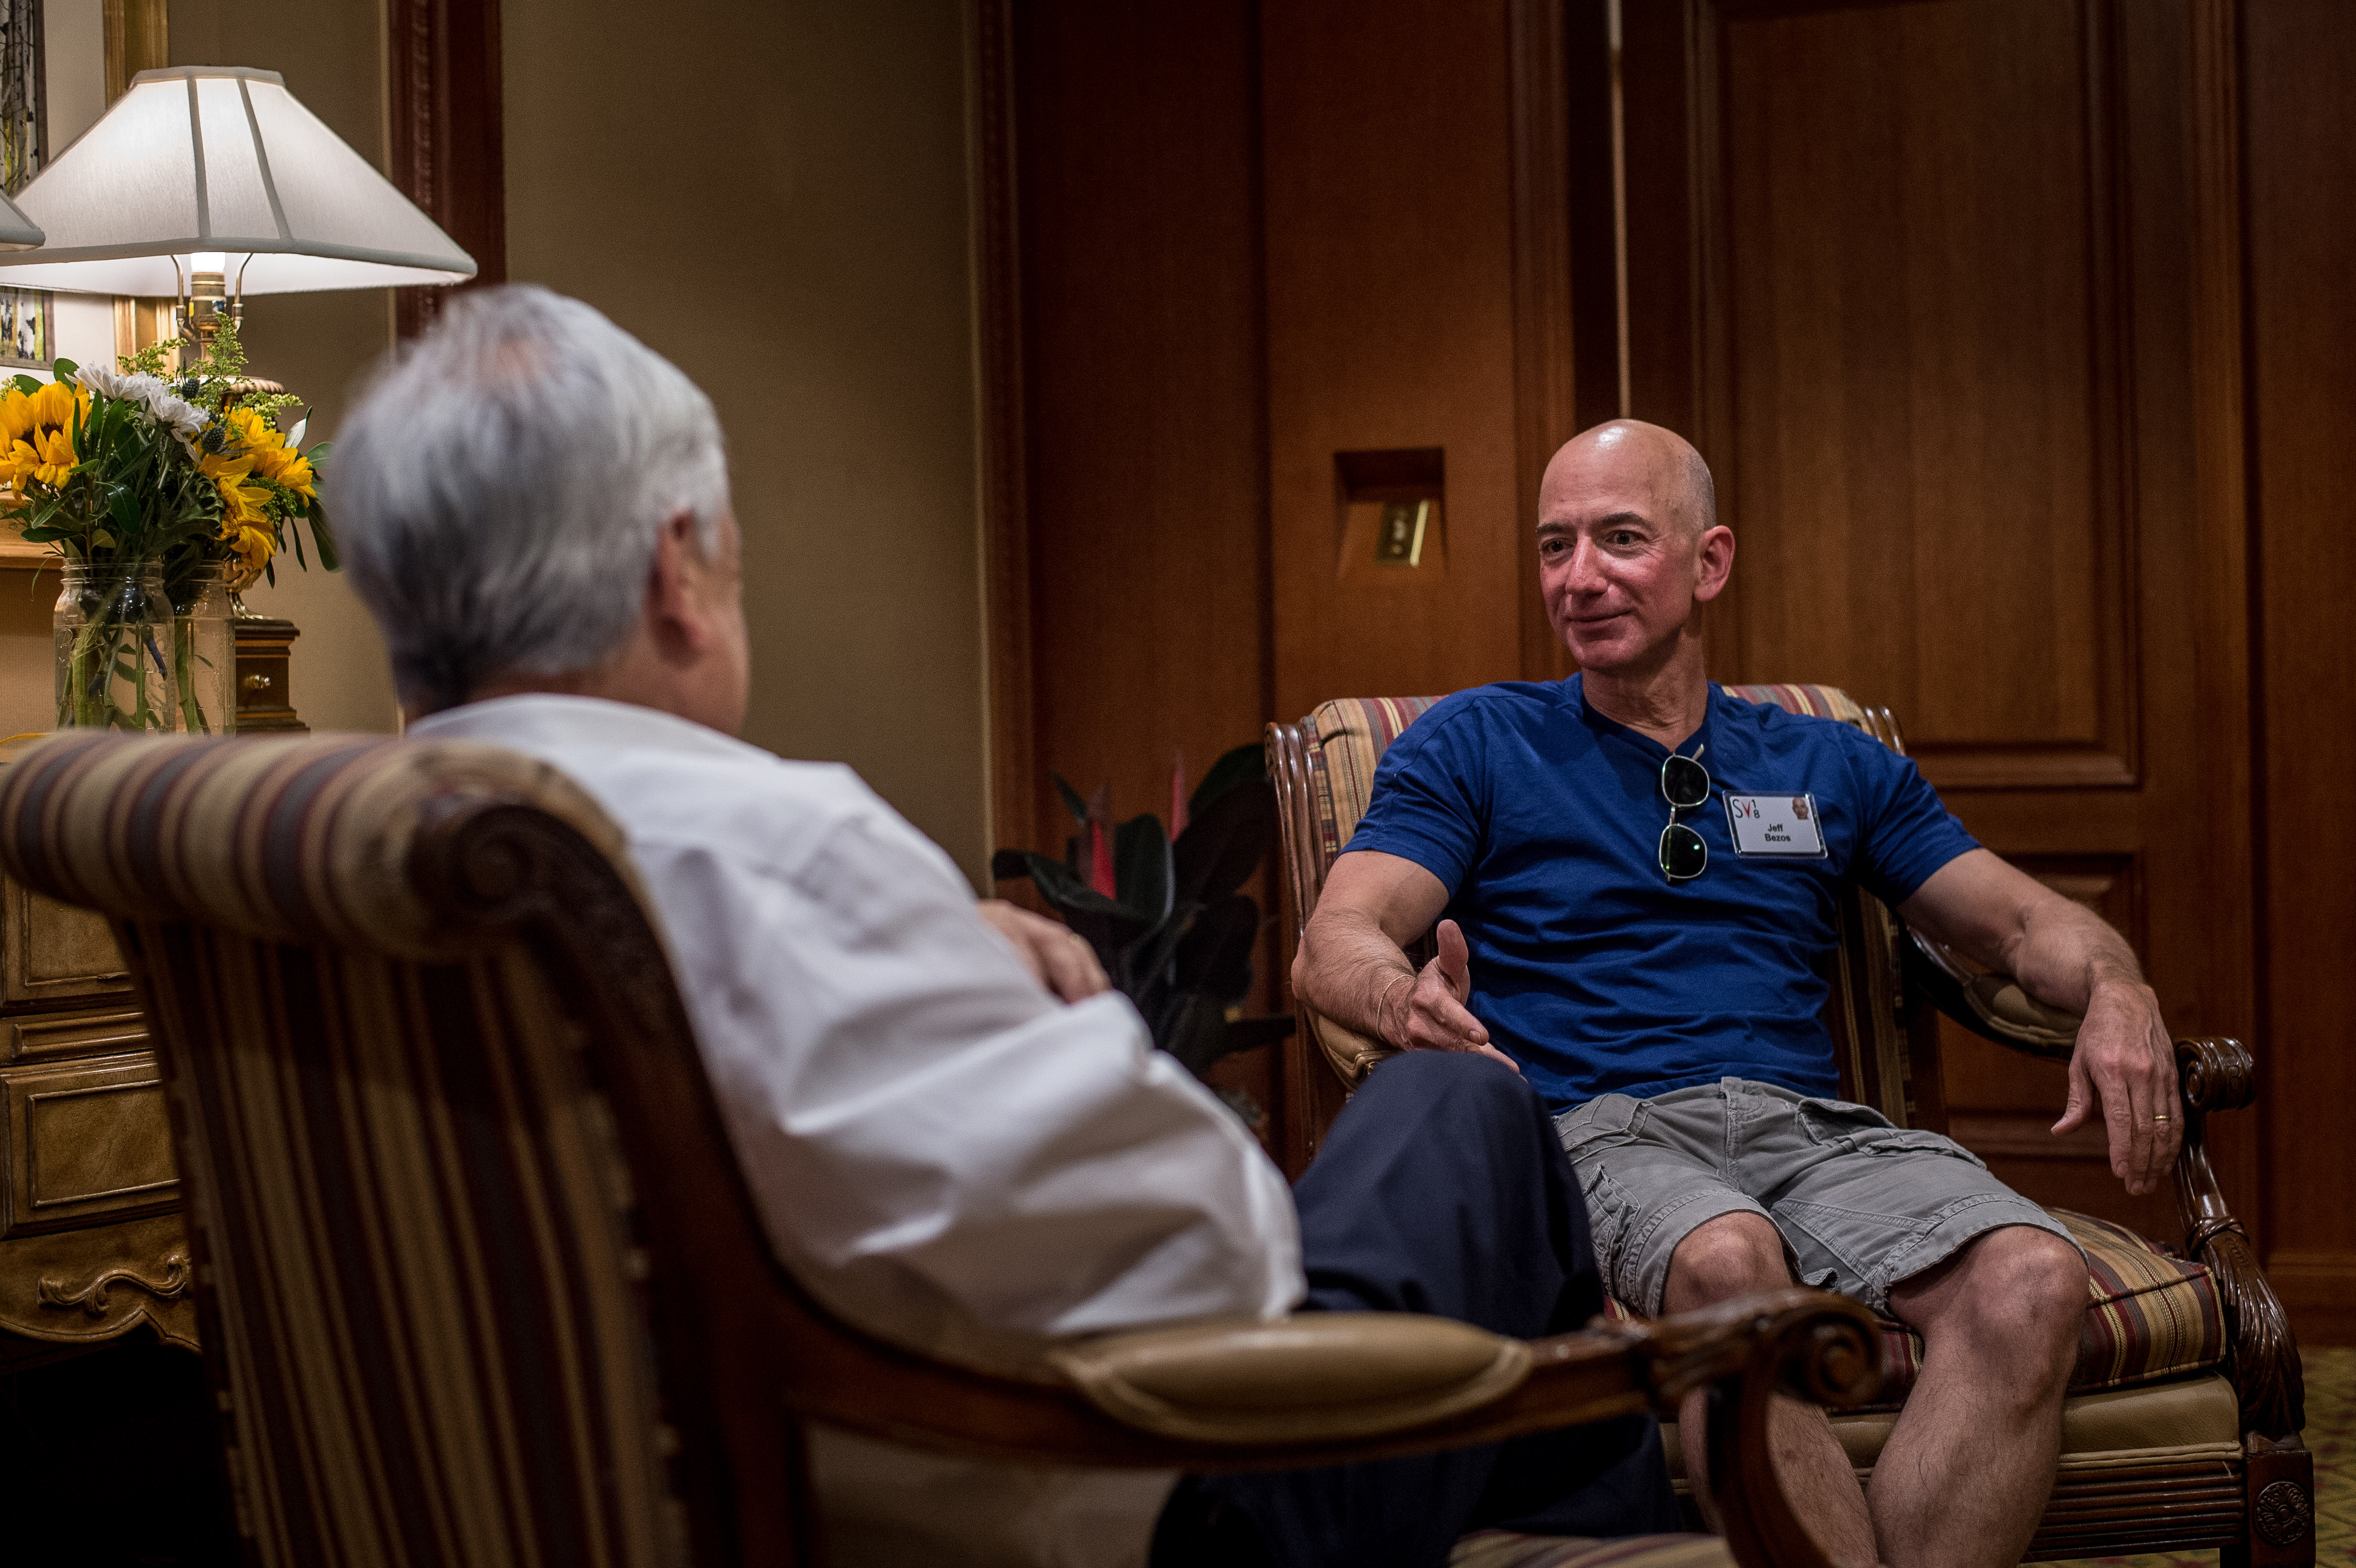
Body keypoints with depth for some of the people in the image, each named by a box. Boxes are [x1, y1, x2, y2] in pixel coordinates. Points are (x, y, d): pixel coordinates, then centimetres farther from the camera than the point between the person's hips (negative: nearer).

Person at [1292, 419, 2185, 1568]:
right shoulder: (1474, 745, 14)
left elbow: (2024, 921, 23)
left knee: (2035, 1281, -29)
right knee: (1728, 1259, -39)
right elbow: (1332, 946, 2)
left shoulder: (1831, 768, 24)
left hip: (1813, 1126, 3)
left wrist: (2117, 993, -3)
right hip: (1595, 1129, -3)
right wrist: (1405, 1002, -24)